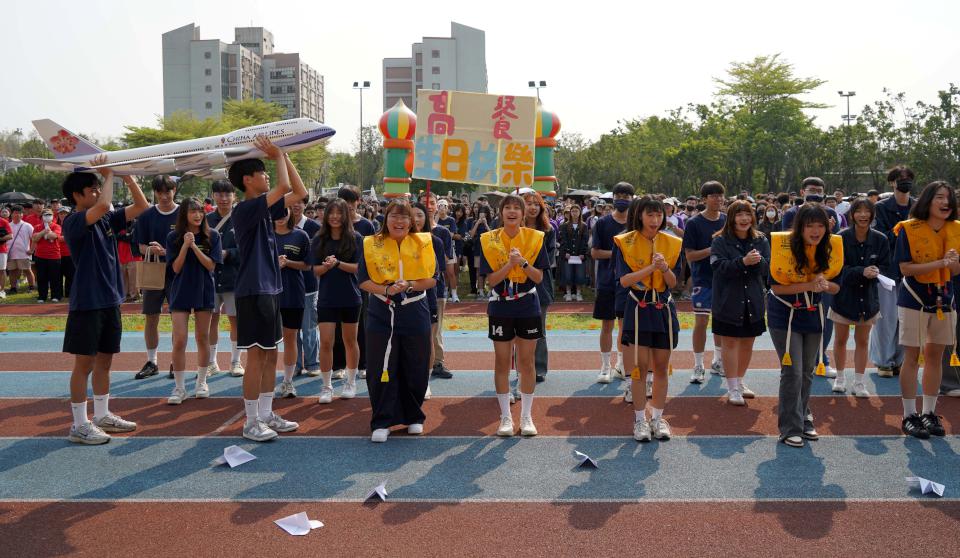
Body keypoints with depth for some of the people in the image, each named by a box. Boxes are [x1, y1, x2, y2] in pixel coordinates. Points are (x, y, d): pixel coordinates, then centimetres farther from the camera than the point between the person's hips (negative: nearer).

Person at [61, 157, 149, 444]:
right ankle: (79, 425, 6)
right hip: (86, 303, -7)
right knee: (84, 363, -1)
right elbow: (103, 206, -29)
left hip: (110, 301, 7)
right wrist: (108, 173, -16)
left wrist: (128, 176, 0)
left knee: (104, 361, 14)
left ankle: (102, 416, 25)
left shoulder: (107, 220, 10)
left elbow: (141, 206, 9)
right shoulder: (73, 222, -11)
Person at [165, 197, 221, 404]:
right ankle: (179, 388, 2)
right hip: (180, 292, -1)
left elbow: (211, 265, -8)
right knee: (179, 340, -7)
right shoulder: (173, 237, -2)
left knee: (202, 338, 10)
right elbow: (176, 268, -7)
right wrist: (185, 245, -18)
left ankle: (201, 383, 24)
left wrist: (194, 246, -19)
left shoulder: (212, 236, -2)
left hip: (203, 291, 1)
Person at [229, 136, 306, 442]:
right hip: (253, 292, -9)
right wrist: (278, 156, -7)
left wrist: (285, 157, 9)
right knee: (257, 355, -4)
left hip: (271, 289, 9)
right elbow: (284, 186, -22)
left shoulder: (265, 208, 12)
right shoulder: (245, 209, -14)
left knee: (271, 355, 12)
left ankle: (266, 414, 21)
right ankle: (251, 422, 4)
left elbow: (299, 192, 16)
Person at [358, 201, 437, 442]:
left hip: (415, 314, 1)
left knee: (415, 369, 8)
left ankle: (413, 417, 25)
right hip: (382, 314, 0)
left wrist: (409, 285, -16)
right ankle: (382, 422, 8)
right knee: (381, 370, -1)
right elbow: (363, 280, -1)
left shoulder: (423, 242, 2)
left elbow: (433, 278, 1)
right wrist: (385, 289, -18)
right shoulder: (372, 244, 2)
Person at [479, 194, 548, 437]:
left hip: (528, 307, 0)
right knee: (502, 362, 5)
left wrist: (523, 262, -22)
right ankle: (506, 417, 16)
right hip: (500, 308, 0)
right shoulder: (489, 240, -5)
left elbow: (538, 277, -5)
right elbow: (491, 280, -9)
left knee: (526, 362, 6)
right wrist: (510, 264, -23)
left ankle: (526, 416, 17)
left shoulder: (535, 238, -3)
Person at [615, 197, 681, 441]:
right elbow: (625, 280, -14)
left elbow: (673, 283, 1)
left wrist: (665, 268, -20)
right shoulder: (626, 242, -6)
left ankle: (657, 418, 21)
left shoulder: (671, 243, 3)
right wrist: (651, 267, -24)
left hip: (664, 309, 3)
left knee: (661, 367, 8)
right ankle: (640, 419, 12)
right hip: (638, 309, -3)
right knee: (640, 367, -1)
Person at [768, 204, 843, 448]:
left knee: (807, 372, 13)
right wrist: (809, 285, -28)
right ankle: (790, 428, 0)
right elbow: (776, 286, -17)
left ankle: (803, 418, 31)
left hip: (813, 314, 5)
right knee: (792, 372, -9)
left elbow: (836, 287, 2)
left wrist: (825, 284, -21)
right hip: (785, 315, -4)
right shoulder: (783, 246, -19)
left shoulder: (831, 247, -7)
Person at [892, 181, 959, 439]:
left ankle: (928, 413, 21)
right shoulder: (909, 229, -12)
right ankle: (909, 416, 9)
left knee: (935, 356, 10)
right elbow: (906, 268, -17)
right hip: (914, 299, -5)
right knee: (912, 357, 0)